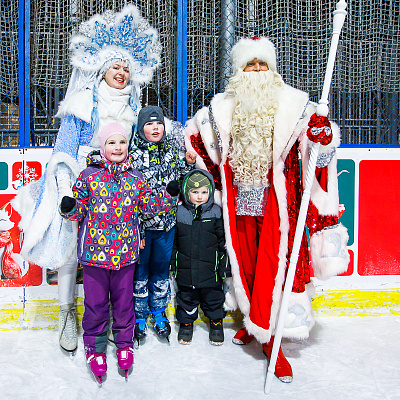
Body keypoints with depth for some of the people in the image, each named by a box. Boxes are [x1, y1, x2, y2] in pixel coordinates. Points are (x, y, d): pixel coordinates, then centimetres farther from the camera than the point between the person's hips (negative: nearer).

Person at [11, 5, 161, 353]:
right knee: (69, 242, -4)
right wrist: (63, 181, -13)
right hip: (81, 181, -3)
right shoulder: (82, 102, 0)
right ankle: (67, 314, 12)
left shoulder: (132, 109, 14)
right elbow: (65, 145, -3)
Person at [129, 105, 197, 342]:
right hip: (142, 223, -3)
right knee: (140, 270, 9)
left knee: (161, 269, 15)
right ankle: (139, 316, 26)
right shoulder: (134, 155, -8)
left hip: (167, 222, 3)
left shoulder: (172, 150, 4)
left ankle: (159, 312, 32)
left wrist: (188, 163, -4)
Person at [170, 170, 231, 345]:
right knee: (186, 298, 15)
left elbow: (223, 241, 1)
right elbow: (173, 241, 7)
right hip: (185, 270, 1)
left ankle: (216, 323, 35)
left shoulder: (216, 213, -4)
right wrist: (172, 263, 7)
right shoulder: (179, 213, -2)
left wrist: (224, 265, 0)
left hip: (209, 270, -1)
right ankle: (186, 323, 36)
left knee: (213, 298, 12)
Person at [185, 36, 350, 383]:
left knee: (273, 266, -4)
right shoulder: (222, 107, 6)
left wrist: (324, 137, -24)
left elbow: (325, 133, 0)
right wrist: (215, 175, 17)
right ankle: (253, 320, 33)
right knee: (245, 261, 13)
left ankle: (270, 336, 8)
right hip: (240, 200, 3)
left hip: (276, 201, -3)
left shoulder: (291, 103, -2)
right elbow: (193, 134, 21)